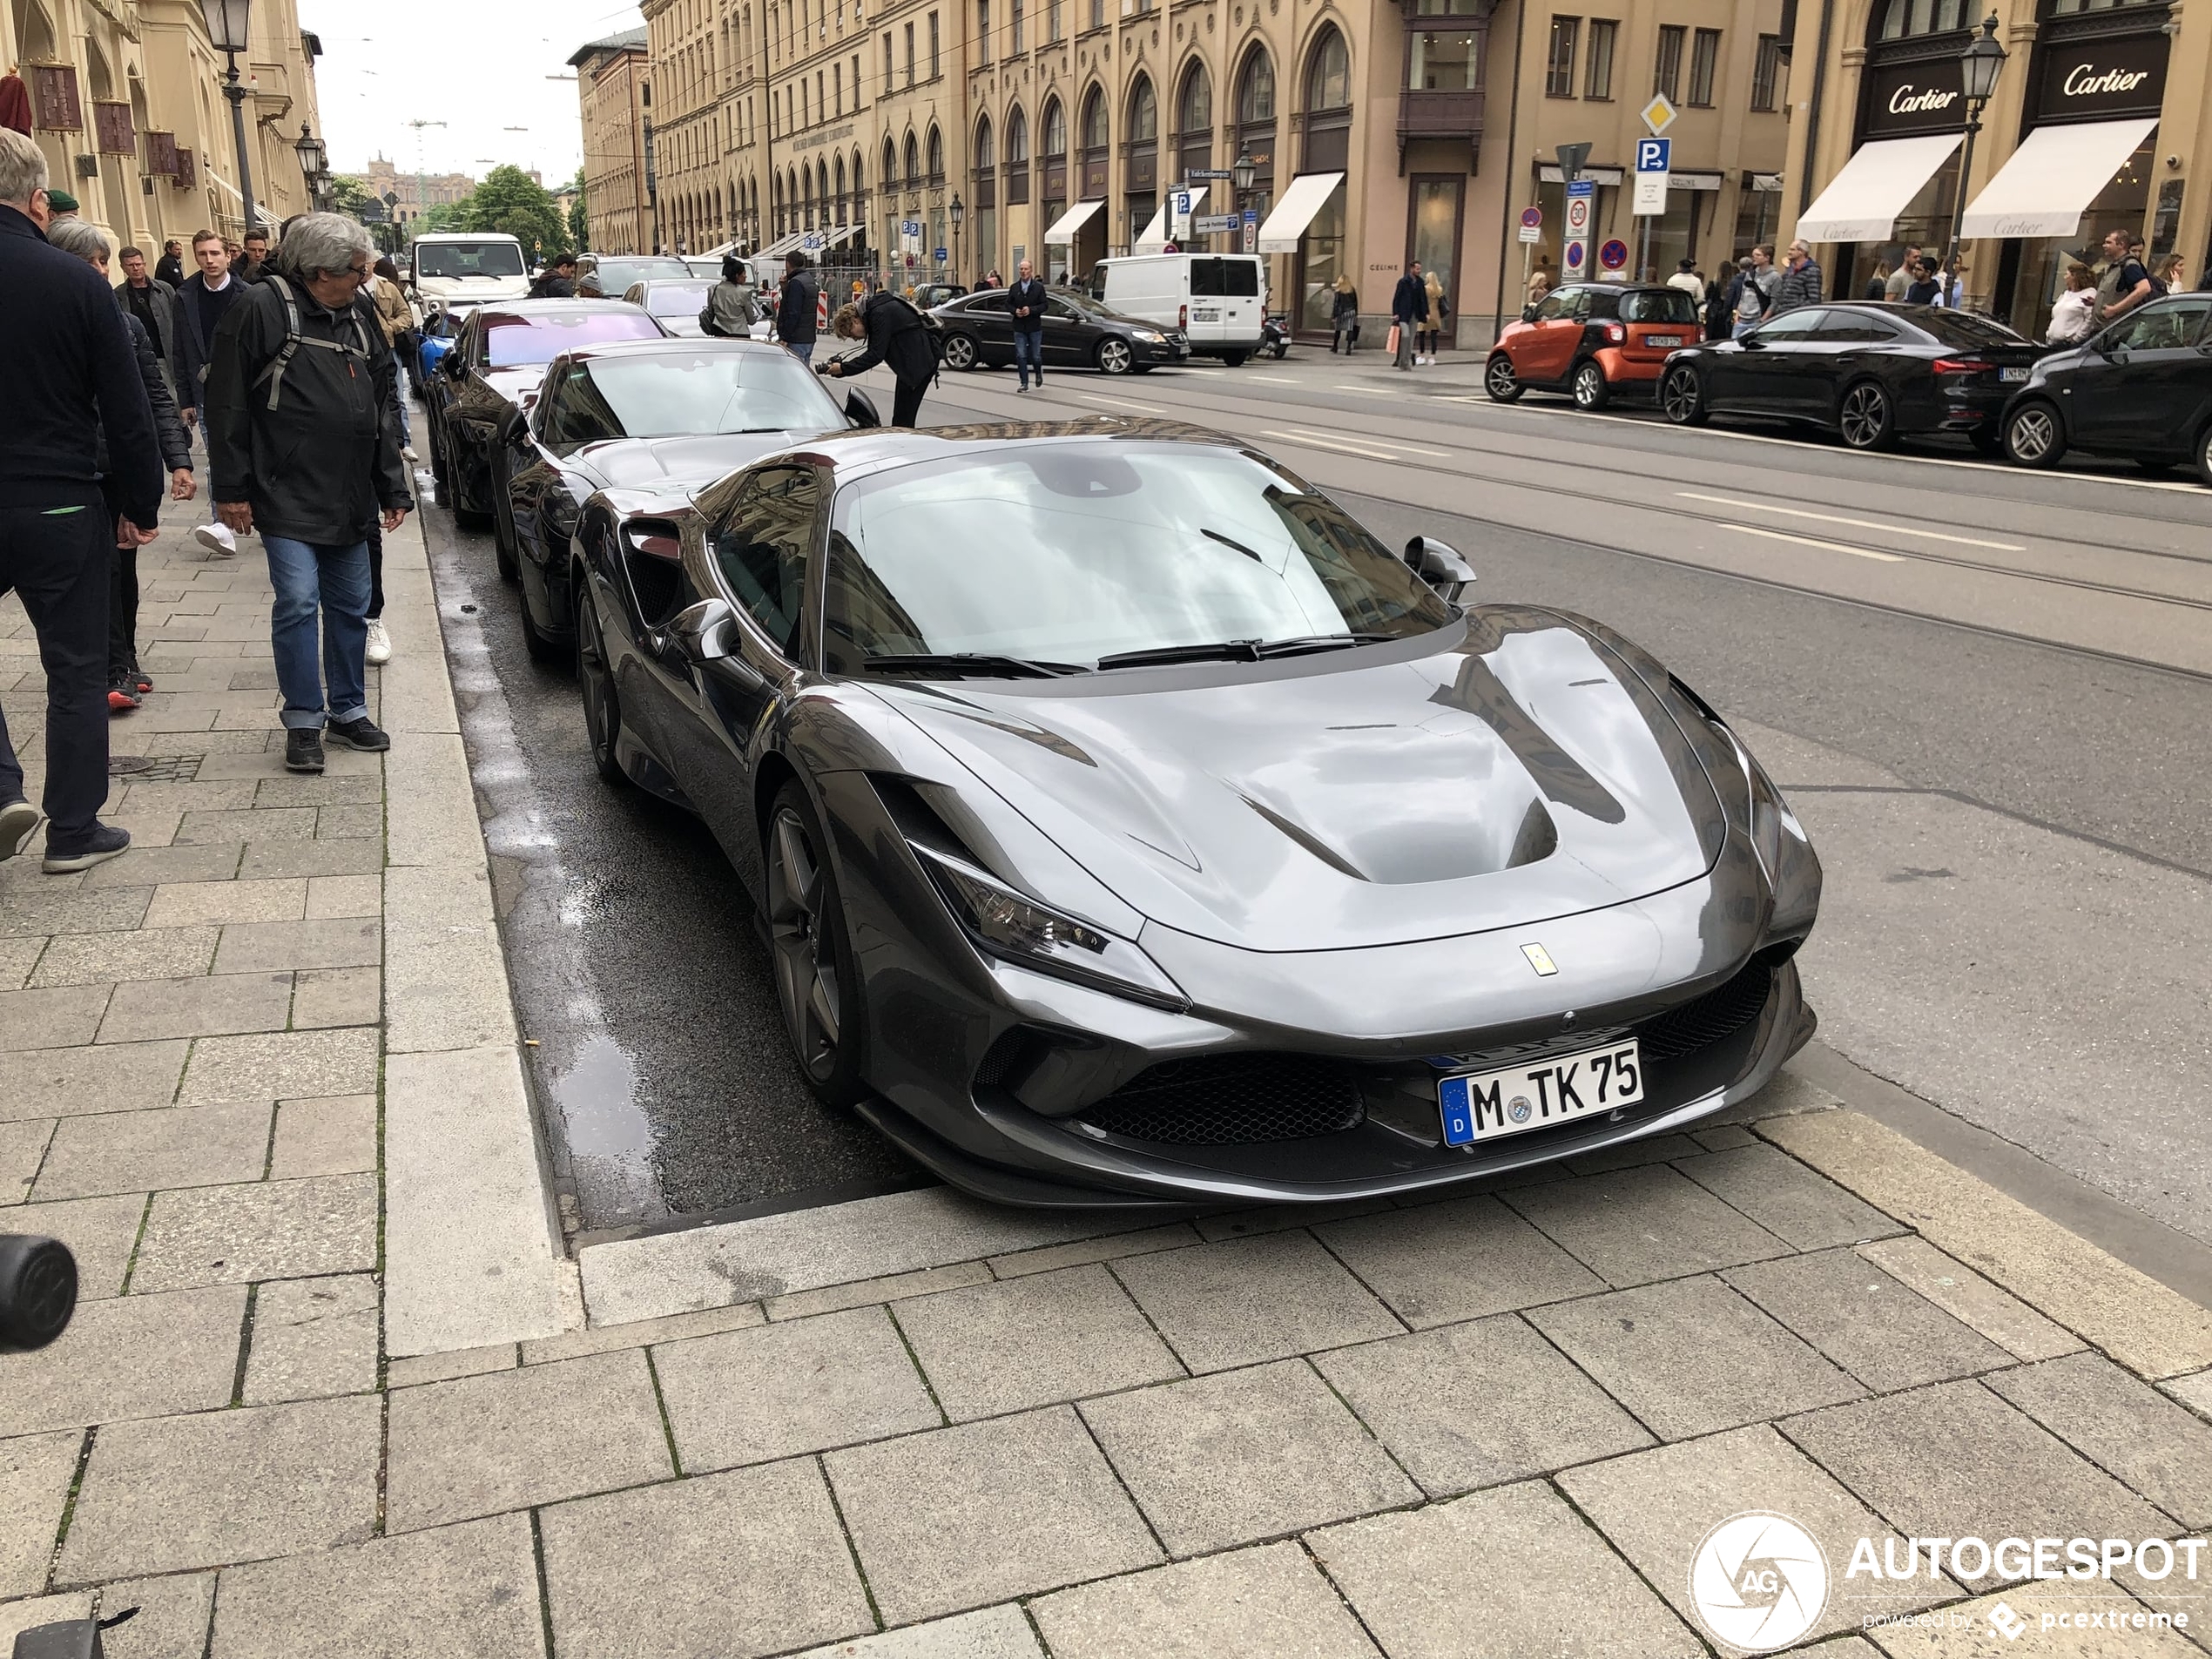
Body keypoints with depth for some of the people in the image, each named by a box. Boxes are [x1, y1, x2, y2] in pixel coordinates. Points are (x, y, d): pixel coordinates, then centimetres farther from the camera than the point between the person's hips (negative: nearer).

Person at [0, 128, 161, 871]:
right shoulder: (75, 281, -9)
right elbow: (127, 411, -8)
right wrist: (140, 507, 2)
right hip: (61, 506, -2)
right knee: (76, 670, 8)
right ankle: (72, 830, 14)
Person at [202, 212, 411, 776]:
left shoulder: (358, 318, 12)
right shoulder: (262, 308, -9)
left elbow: (381, 410, 16)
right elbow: (228, 405, -9)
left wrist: (393, 489, 12)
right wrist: (232, 489, -11)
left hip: (350, 500, 6)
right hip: (287, 497, -6)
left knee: (351, 605, 11)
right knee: (298, 603, -9)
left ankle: (348, 709, 24)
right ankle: (303, 720, 3)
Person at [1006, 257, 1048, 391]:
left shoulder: (1039, 287, -2)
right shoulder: (1014, 288, 6)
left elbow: (1044, 304, -5)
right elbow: (1008, 304, 10)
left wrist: (1031, 310, -18)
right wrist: (1015, 311, -10)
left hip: (1035, 327, -2)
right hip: (1019, 327, 2)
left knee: (1036, 356, 4)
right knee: (1021, 356, -3)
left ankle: (1039, 374, 35)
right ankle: (1024, 384, 2)